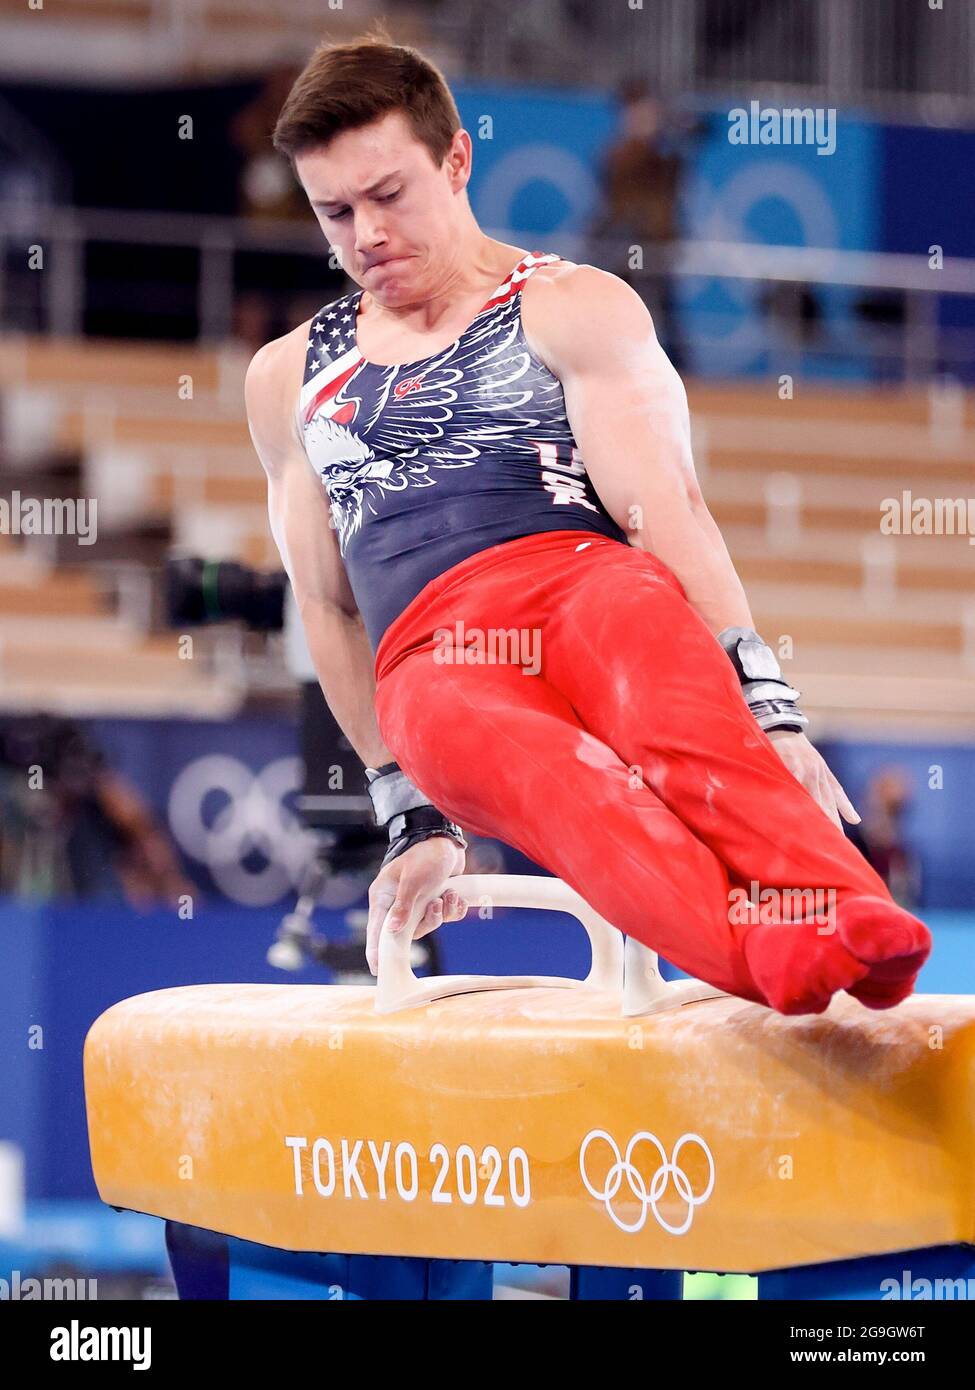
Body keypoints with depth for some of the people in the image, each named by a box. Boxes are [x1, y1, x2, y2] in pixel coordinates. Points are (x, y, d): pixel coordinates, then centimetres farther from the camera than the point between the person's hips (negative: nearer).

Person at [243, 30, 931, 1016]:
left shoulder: (574, 311, 14)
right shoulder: (291, 379, 25)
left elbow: (665, 514, -1)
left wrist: (766, 707, -16)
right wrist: (415, 820, 17)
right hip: (430, 657, 1)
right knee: (552, 779, -38)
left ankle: (833, 908, -64)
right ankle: (770, 956, -64)